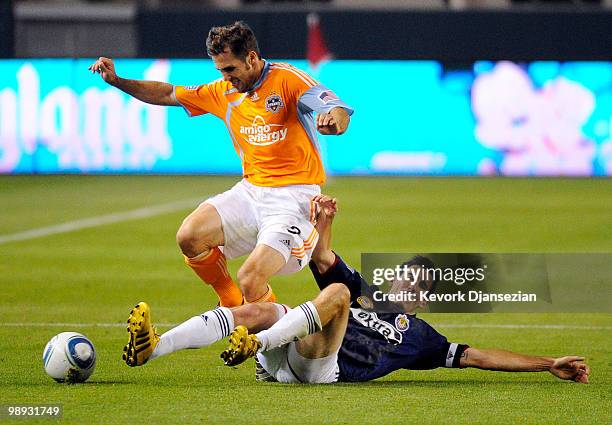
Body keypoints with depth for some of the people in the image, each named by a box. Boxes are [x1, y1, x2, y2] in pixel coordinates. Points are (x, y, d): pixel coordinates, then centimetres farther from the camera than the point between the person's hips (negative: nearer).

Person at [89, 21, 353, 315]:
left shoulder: (288, 79, -10)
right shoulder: (225, 91, 10)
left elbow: (340, 114, -23)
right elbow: (168, 94, 20)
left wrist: (333, 120, -48)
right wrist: (116, 81, 8)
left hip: (294, 196, -7)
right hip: (251, 190, 7)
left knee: (250, 281, -23)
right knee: (189, 237, -16)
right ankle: (233, 306, 7)